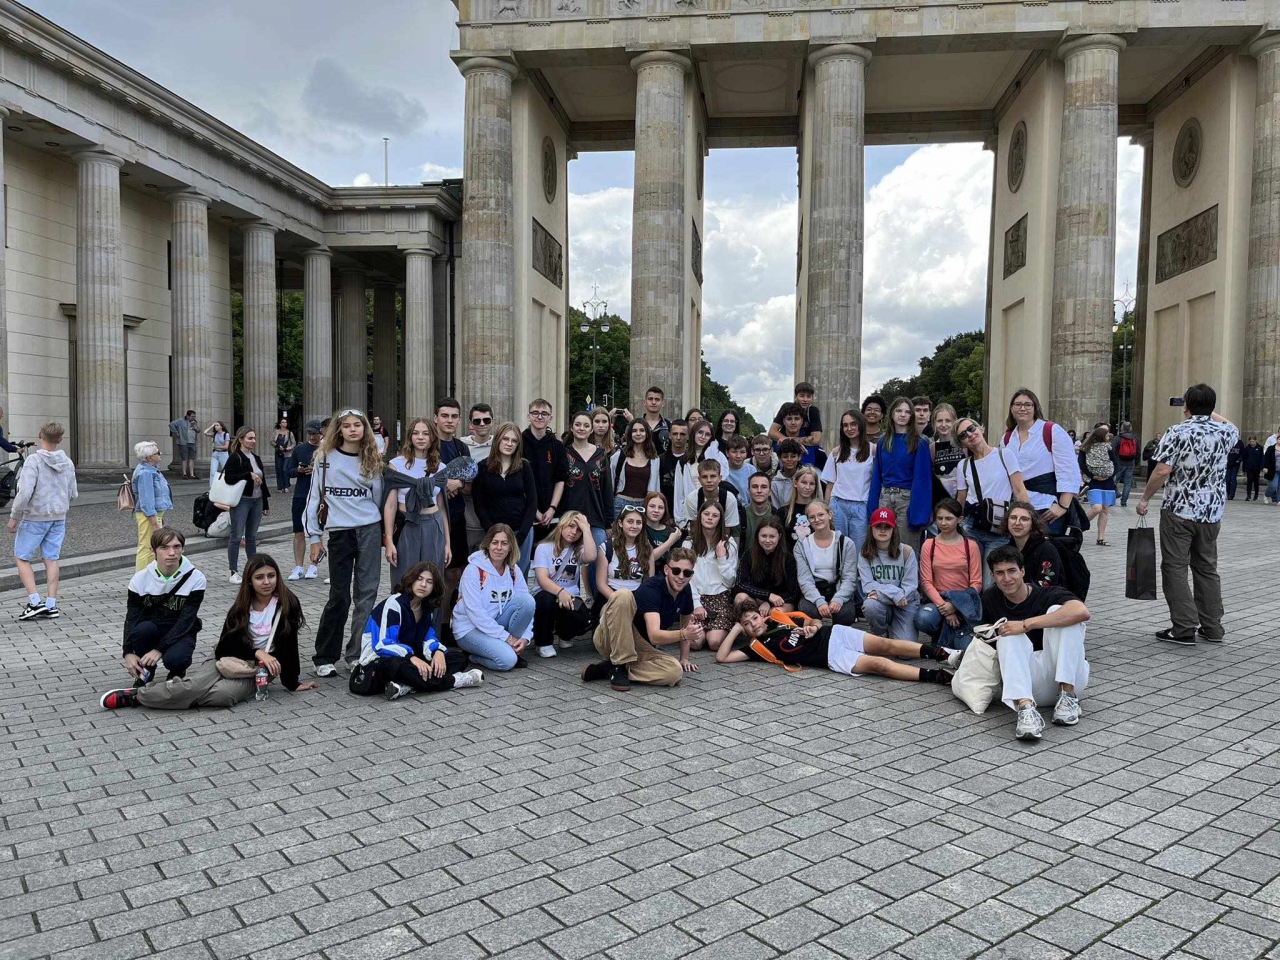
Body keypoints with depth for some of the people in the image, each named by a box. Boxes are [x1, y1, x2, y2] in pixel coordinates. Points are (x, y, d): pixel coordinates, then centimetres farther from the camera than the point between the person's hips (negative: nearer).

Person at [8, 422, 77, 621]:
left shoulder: (34, 461, -15)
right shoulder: (67, 463, 2)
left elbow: (25, 492, -20)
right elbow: (73, 494, 9)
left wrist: (14, 516, -10)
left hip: (35, 517, -5)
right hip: (59, 517, 5)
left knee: (21, 558, 7)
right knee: (52, 559, 8)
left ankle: (34, 602, -1)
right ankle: (51, 605, 8)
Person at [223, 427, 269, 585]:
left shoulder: (256, 458, 15)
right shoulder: (235, 458, -7)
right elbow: (228, 477, -19)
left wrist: (266, 503, 16)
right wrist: (249, 475, -22)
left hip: (257, 501, 7)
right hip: (241, 501, -7)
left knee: (252, 537, 11)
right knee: (237, 536, -3)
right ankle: (234, 572, 2)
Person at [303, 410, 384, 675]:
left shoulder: (372, 460, 8)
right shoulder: (325, 457, 2)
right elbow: (315, 495, 3)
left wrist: (383, 529, 10)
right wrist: (313, 534, 0)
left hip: (369, 530, 2)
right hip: (339, 532, -2)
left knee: (366, 593, 0)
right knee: (339, 597, -2)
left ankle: (357, 653, 9)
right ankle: (325, 657, 10)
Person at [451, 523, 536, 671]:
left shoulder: (513, 570, 0)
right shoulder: (474, 570, -16)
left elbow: (527, 605, -3)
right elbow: (475, 613, -20)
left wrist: (525, 637, -19)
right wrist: (506, 637, -21)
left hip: (496, 623, 5)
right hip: (470, 628, -5)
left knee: (527, 599, -19)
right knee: (507, 660, -29)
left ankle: (513, 649, -4)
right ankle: (476, 657, 3)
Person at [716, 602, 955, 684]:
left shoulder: (778, 620, 19)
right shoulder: (756, 646, 6)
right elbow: (721, 657, -3)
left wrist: (813, 627, 0)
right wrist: (735, 630, 0)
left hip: (832, 634, 4)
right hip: (831, 657, -4)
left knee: (886, 645, -15)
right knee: (878, 664, -22)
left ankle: (945, 654, -17)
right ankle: (937, 676, -29)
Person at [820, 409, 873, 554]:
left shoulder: (873, 450, 2)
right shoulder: (837, 452, 11)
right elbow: (830, 483, 12)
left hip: (861, 507, -2)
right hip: (838, 505, 3)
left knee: (857, 549, 1)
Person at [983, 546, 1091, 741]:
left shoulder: (1048, 595, -7)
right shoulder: (990, 598, 7)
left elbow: (1082, 612, -29)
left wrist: (1026, 624, -29)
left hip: (1068, 678, -2)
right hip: (1031, 684, 2)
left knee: (1057, 610, -19)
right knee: (1009, 636, -22)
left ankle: (1068, 695, -24)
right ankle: (1025, 707, -44)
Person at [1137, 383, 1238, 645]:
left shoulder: (1177, 433, -12)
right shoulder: (1224, 432, 4)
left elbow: (1163, 470, -18)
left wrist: (1144, 499, -8)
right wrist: (1209, 411, 34)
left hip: (1179, 510, -5)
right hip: (1211, 513, 6)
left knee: (1175, 568, -1)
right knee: (1207, 568, 14)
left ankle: (1185, 629, -4)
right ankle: (1212, 628, 18)